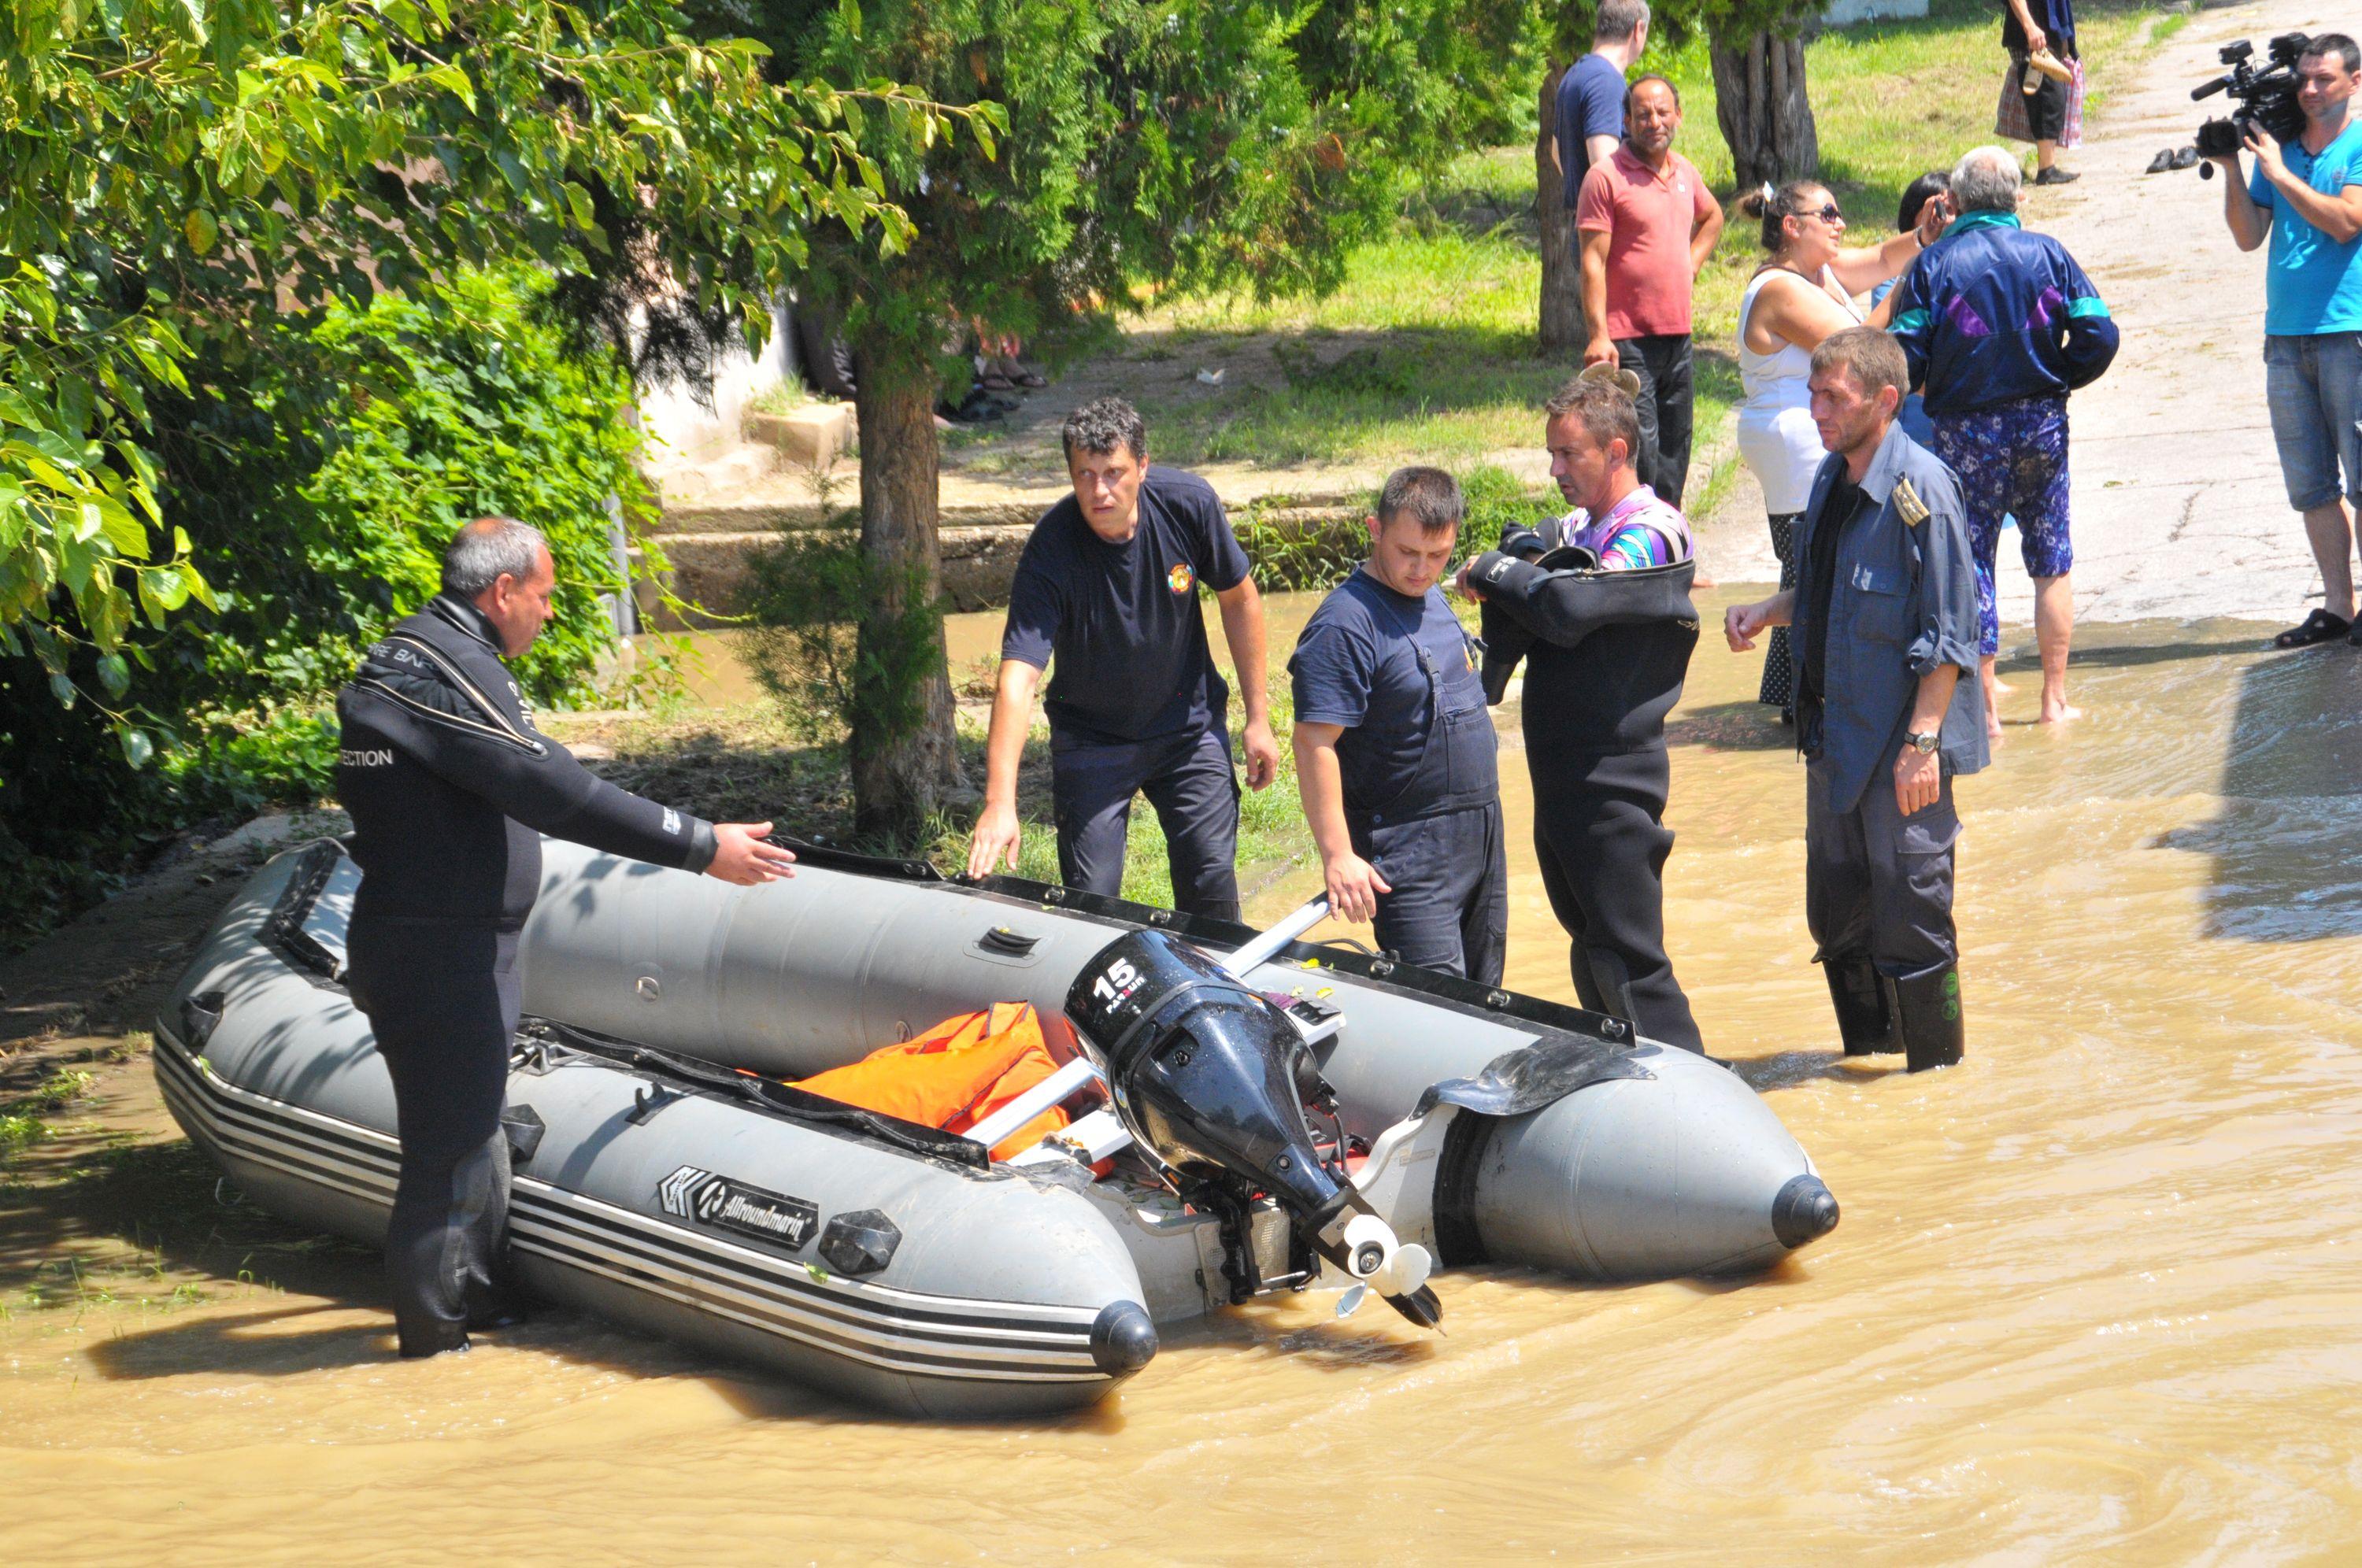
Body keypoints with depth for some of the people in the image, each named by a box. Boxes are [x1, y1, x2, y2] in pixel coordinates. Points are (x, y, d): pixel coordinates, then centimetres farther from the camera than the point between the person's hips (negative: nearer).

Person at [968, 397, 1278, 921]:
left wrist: (1258, 718, 1)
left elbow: (1238, 598, -1)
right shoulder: (1052, 548, -28)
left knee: (1212, 889, 2)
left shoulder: (1189, 504, -19)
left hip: (1190, 726, 2)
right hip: (1091, 736, -2)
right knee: (1090, 902, -5)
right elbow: (1018, 676, -36)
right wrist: (999, 803, -47)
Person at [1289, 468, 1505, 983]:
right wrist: (1337, 855, -27)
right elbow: (1314, 741, -23)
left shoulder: (1432, 598, 11)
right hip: (1408, 848, -9)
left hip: (1481, 837, 9)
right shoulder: (1346, 622, -18)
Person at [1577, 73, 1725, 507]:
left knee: (1675, 447, 11)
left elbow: (1712, 217, 35)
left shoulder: (1685, 172, 12)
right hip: (1628, 338, -7)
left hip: (1678, 336, 7)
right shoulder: (1606, 177, -9)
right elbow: (1592, 262, -13)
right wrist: (1599, 336, -20)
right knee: (1639, 451, -11)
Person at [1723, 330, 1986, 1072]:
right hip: (1836, 734, 8)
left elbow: (1947, 634, -18)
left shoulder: (1920, 489, -17)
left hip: (1901, 745, -8)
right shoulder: (1833, 479, 8)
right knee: (1834, 913, 16)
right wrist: (1766, 612, 3)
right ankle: (1866, 1060, 31)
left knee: (1911, 917, -1)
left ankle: (1937, 1071, 14)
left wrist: (1921, 741, -21)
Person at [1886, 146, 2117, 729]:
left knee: (1971, 566, 4)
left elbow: (1906, 359, -12)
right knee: (2051, 560, 14)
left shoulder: (1933, 265, -7)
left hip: (1966, 432, -2)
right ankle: (2055, 699, 15)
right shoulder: (2048, 254, -1)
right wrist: (2056, 381, 12)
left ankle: (1983, 710, 3)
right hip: (2041, 423, 2)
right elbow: (2098, 337, -5)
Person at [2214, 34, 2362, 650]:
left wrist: (2278, 172, -10)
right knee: (2311, 485, 4)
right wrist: (2231, 168, -2)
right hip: (2286, 335, 5)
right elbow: (2249, 235, 10)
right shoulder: (2277, 143, 14)